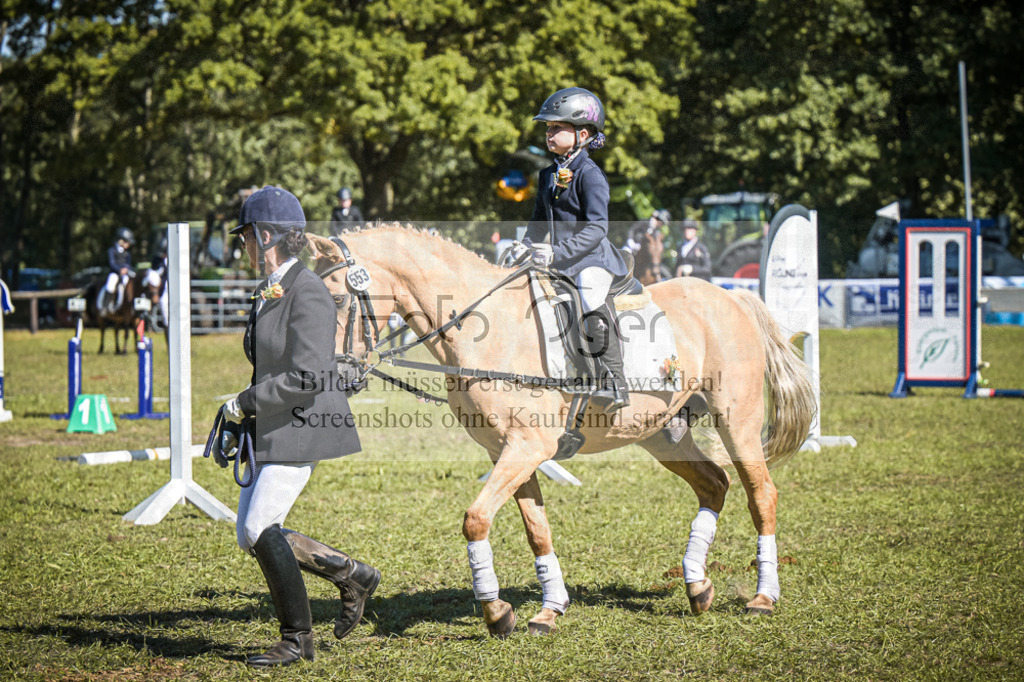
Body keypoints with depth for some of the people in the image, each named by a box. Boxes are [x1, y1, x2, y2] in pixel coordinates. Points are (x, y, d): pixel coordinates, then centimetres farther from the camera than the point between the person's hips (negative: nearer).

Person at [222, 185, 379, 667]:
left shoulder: (307, 293, -18)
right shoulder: (268, 292, 13)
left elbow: (306, 379, -25)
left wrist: (244, 402, -17)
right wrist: (239, 416, 20)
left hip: (302, 427, -10)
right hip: (272, 429, 10)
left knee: (259, 527, -12)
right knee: (250, 535, 8)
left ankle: (297, 638, 1)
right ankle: (352, 576, 21)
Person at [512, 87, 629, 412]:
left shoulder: (590, 176, -11)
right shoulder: (549, 175, 14)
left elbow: (597, 227, -20)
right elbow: (540, 220, 25)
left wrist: (558, 252, -29)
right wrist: (527, 244, 6)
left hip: (592, 259, -9)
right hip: (560, 262, 9)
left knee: (591, 299, -32)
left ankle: (613, 382, -31)